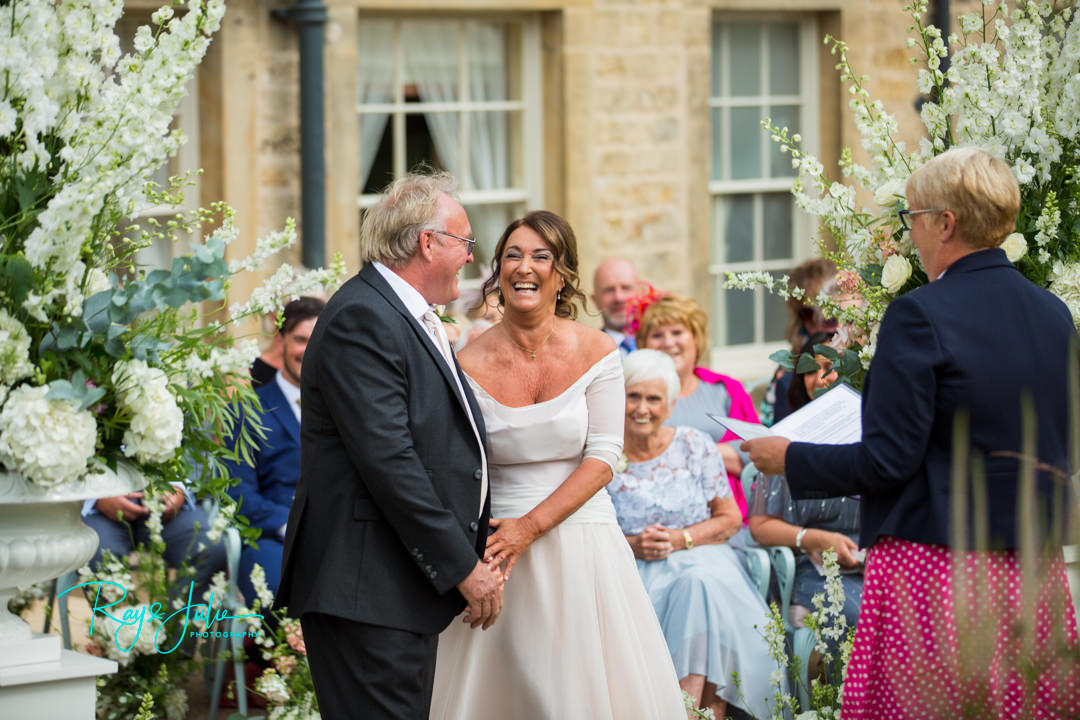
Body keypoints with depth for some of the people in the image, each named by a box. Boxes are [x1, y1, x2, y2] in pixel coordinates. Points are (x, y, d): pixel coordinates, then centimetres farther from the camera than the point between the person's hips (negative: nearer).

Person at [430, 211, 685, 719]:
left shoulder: (595, 352, -1)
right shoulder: (471, 363, -2)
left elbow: (602, 459, -6)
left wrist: (531, 526, -16)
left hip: (583, 550, 0)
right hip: (498, 546, 0)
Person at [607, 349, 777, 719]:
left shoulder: (696, 446, 6)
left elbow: (730, 519, 7)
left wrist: (681, 539, -9)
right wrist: (632, 545, -13)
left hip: (702, 557, 0)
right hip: (632, 572, 0)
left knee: (701, 583, -35)